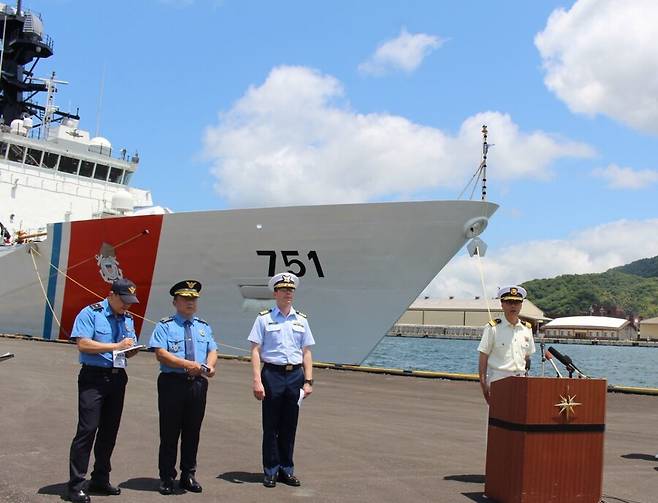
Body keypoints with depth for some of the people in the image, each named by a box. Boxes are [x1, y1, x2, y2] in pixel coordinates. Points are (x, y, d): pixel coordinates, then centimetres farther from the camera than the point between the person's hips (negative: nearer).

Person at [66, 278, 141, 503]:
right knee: (87, 429, -9)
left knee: (110, 430, 11)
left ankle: (100, 480, 22)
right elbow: (83, 344, -16)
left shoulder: (128, 318, 14)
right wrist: (116, 345, -18)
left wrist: (132, 349, -4)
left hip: (117, 378, 7)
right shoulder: (90, 313, -6)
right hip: (93, 377, -7)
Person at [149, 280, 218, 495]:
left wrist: (209, 366, -13)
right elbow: (161, 354, -11)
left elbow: (212, 351, 9)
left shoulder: (204, 327, 16)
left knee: (193, 432, 10)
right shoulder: (165, 326, 0)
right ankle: (166, 478, 14)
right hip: (172, 383, -4)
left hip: (198, 384, 4)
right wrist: (188, 364, -18)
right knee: (169, 432, 2)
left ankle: (188, 475, 22)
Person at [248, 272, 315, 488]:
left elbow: (306, 352, 11)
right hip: (272, 374, -3)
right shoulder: (264, 318, 0)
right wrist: (257, 381, -11)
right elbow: (255, 351, -3)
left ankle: (287, 470, 21)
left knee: (289, 427, 10)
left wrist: (308, 381, 4)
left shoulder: (301, 320, 10)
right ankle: (271, 472, 15)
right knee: (271, 426, 4)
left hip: (295, 375, 3)